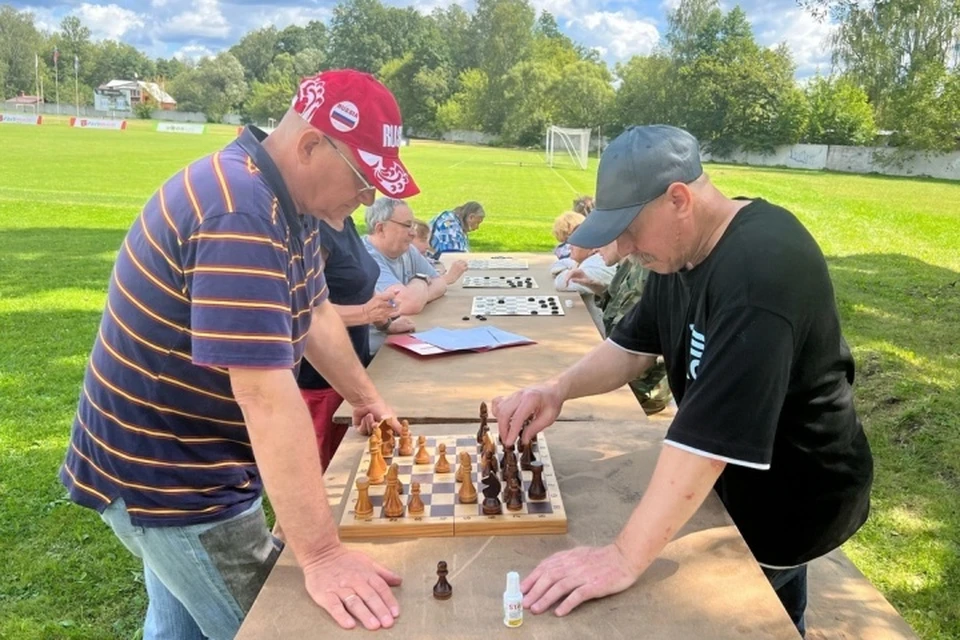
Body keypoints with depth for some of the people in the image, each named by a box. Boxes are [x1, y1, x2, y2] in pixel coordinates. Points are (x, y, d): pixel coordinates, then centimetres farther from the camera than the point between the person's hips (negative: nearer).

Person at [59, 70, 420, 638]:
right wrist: (322, 555, -36)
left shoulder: (284, 199, 2)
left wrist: (365, 397, 18)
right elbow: (266, 394, -37)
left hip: (182, 460, 9)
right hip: (166, 480, -9)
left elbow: (314, 312, 14)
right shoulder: (240, 216, -31)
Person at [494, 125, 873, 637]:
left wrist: (625, 557, -41)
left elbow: (712, 428, -40)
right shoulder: (680, 251, -3)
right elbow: (633, 345, 3)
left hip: (795, 495, -8)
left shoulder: (759, 268, -34)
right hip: (746, 478, 8)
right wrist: (559, 389, -16)